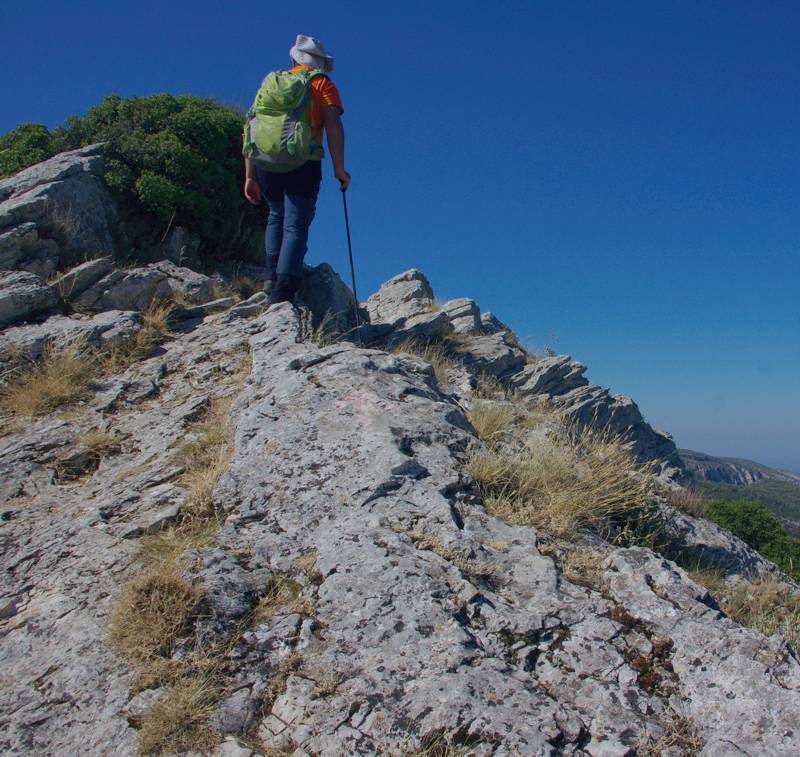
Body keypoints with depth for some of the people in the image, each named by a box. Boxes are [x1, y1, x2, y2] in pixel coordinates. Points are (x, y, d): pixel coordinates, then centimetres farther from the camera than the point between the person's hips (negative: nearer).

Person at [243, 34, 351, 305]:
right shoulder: (322, 83, 13)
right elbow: (333, 125, -4)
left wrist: (250, 176, 16)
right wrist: (339, 168, -5)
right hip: (303, 162, -4)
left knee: (276, 217, 25)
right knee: (296, 226, -4)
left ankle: (272, 275, 16)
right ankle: (283, 290, -18)